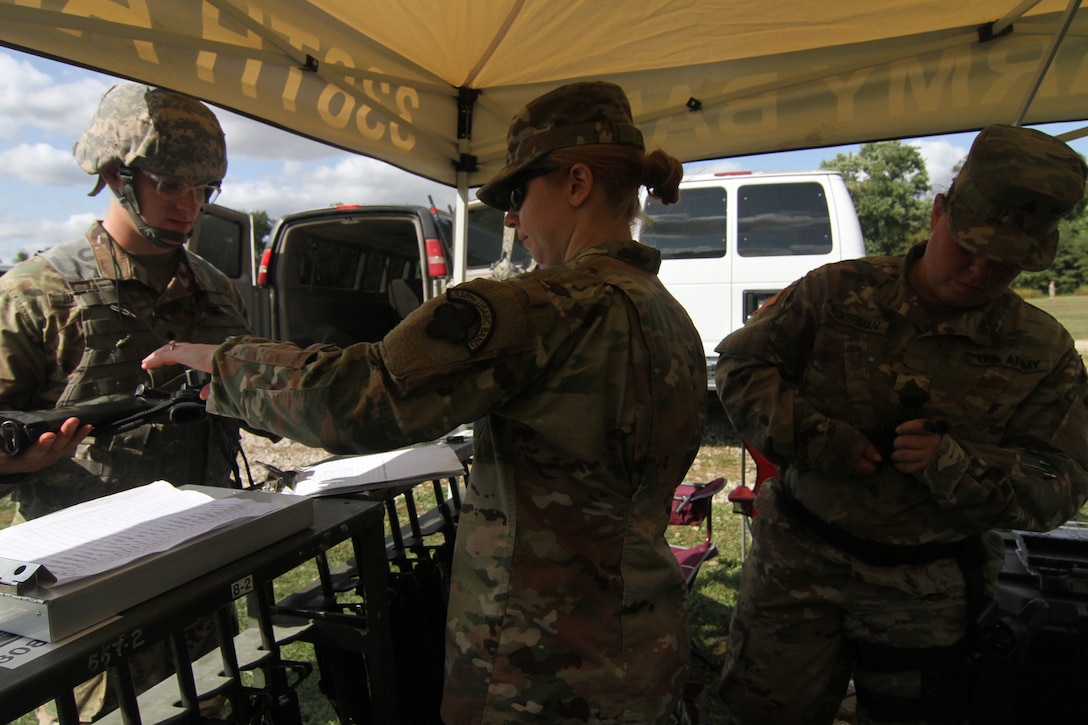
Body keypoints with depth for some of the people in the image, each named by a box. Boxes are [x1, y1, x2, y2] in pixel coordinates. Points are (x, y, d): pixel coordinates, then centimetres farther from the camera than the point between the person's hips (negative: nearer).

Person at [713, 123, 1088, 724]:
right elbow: (740, 364, -4)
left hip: (925, 597, 1)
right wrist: (814, 439, -18)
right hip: (796, 562, 0)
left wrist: (952, 464, -22)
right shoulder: (839, 291, -7)